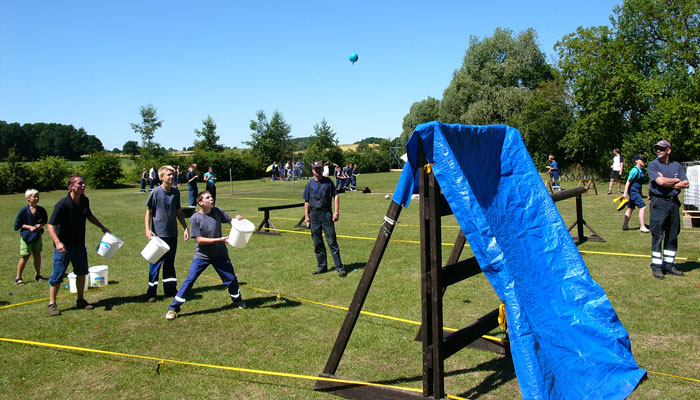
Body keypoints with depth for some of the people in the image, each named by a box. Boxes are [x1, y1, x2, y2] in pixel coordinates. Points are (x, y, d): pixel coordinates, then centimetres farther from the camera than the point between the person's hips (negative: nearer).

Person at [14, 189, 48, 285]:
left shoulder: (41, 209, -2)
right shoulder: (24, 210, -12)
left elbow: (45, 220, 14)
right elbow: (17, 224, -5)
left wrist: (40, 225, -7)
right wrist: (29, 227, -16)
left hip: (37, 235, 4)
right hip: (26, 236, -4)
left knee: (37, 255, 9)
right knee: (25, 256, -5)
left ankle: (38, 275, 23)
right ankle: (18, 278, 9)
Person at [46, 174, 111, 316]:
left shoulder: (84, 201, -2)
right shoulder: (62, 204, -22)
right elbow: (51, 226, -22)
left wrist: (102, 227, 20)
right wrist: (58, 243, -35)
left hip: (79, 244, 7)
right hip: (64, 246, -6)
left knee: (82, 272, 15)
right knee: (57, 276, 2)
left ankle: (80, 300, 30)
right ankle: (52, 304, 17)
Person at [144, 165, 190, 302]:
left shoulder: (176, 192, 4)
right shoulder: (155, 192, -9)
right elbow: (149, 212, -4)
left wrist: (185, 228, 12)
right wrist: (147, 229, -14)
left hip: (172, 234, 4)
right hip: (158, 234, -4)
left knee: (170, 262, 13)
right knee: (156, 263, 2)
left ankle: (170, 289, 24)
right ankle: (151, 292, 11)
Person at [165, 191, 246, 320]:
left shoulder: (217, 211, -4)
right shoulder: (195, 218, -14)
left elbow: (231, 221, 3)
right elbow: (200, 240, -17)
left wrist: (237, 219, -21)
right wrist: (219, 239, -24)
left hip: (220, 254, 3)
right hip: (202, 255, -3)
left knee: (231, 278, 10)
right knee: (190, 280, -9)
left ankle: (237, 300, 38)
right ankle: (173, 308, 3)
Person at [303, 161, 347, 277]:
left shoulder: (328, 181, 3)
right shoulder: (310, 184, 10)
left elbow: (336, 196, 1)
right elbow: (306, 201, 13)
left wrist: (336, 212, -8)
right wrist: (306, 215, 4)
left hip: (326, 214, -3)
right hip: (314, 215, 3)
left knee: (332, 241, -5)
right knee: (317, 243, 8)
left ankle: (339, 267, -2)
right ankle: (322, 266, 18)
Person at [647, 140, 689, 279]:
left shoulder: (677, 166, 13)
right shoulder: (653, 165, 1)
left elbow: (686, 184, 3)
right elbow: (661, 181, -14)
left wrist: (668, 183, -8)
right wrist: (677, 180, 0)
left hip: (674, 202, 5)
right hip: (658, 203, -4)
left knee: (673, 236, 8)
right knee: (657, 235, -4)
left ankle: (669, 265, 17)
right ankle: (656, 266, 2)